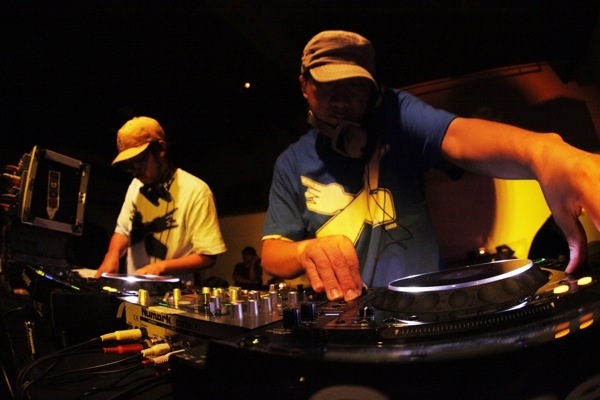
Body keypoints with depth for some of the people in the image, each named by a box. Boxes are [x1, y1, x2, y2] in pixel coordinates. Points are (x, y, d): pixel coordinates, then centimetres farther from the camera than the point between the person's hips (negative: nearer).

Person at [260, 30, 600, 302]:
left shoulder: (394, 114, -3)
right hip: (347, 315, 2)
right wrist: (307, 251, -22)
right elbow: (272, 253, 0)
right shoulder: (292, 164, 3)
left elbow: (457, 136, -23)